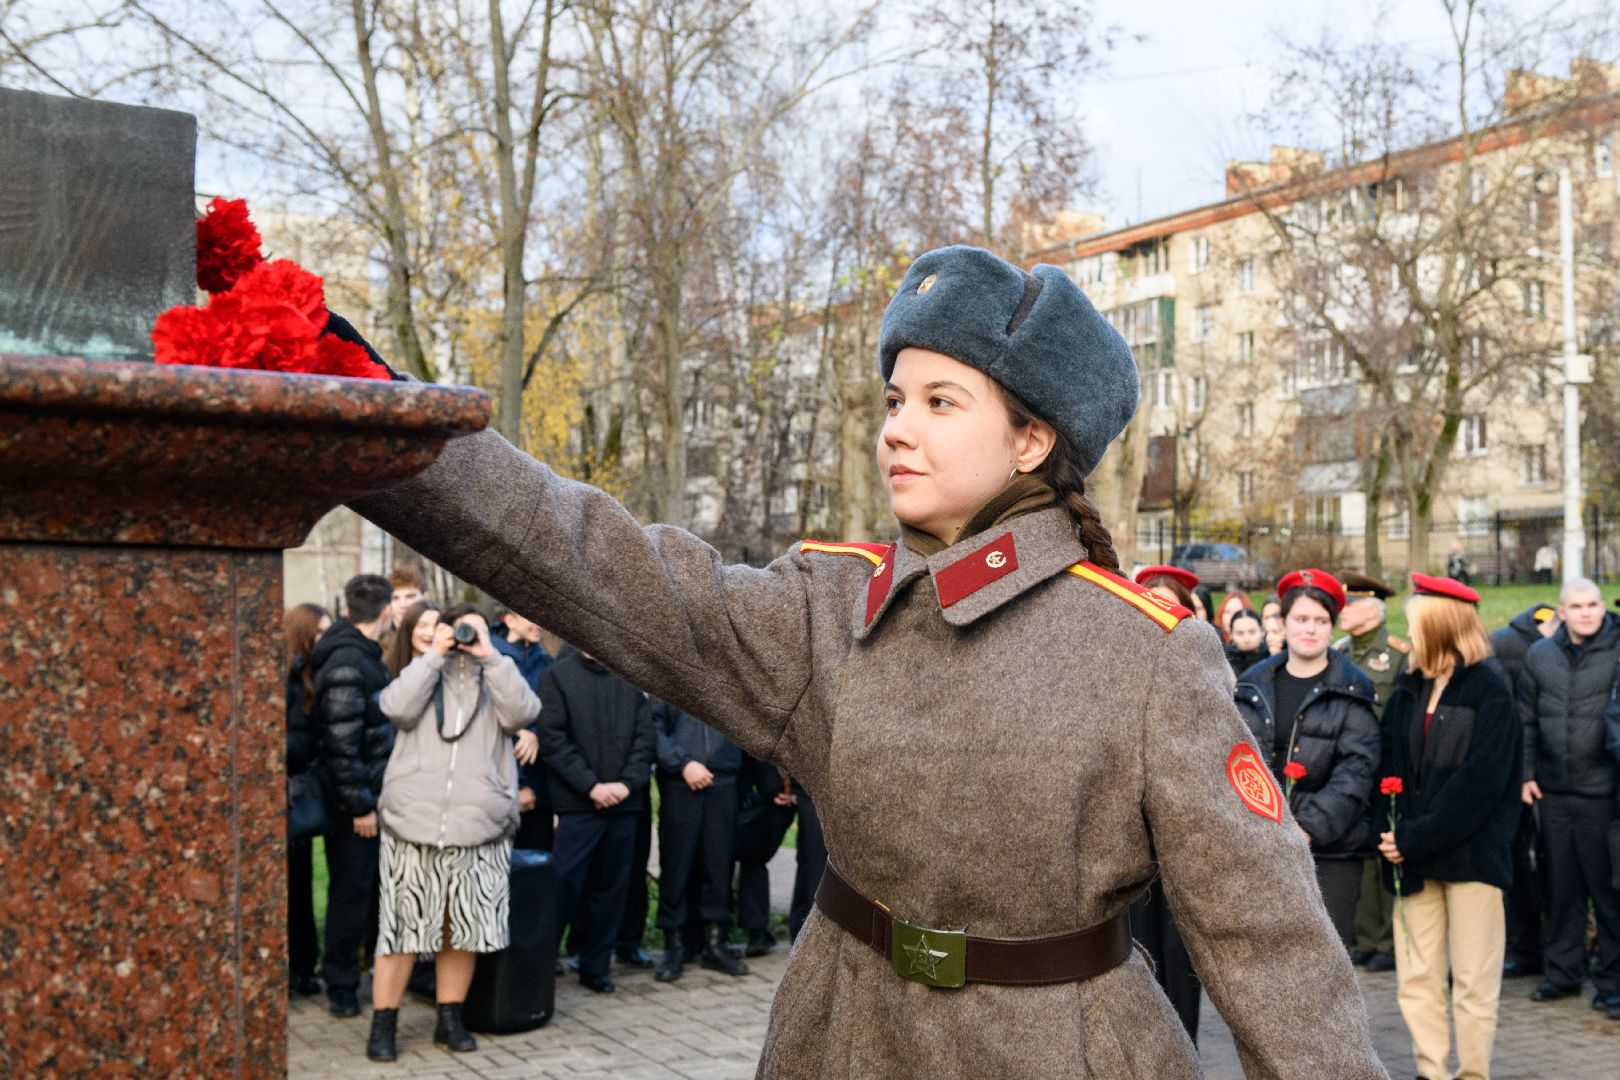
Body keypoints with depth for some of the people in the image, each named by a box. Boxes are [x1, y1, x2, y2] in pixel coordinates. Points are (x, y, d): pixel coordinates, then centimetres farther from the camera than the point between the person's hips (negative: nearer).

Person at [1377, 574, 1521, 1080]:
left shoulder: (1489, 691, -6)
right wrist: (1390, 834, -7)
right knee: (1416, 977, 6)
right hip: (1415, 855, 5)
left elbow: (1480, 781, -15)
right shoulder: (1407, 689, 11)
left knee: (1473, 980, 2)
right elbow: (1390, 767, 10)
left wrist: (1413, 840, -17)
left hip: (1471, 853, -5)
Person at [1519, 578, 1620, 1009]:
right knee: (1561, 884, 12)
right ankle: (1563, 969, 23)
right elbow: (1526, 718, 14)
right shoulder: (1539, 654, 8)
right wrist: (1525, 773, 10)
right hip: (1553, 790, 4)